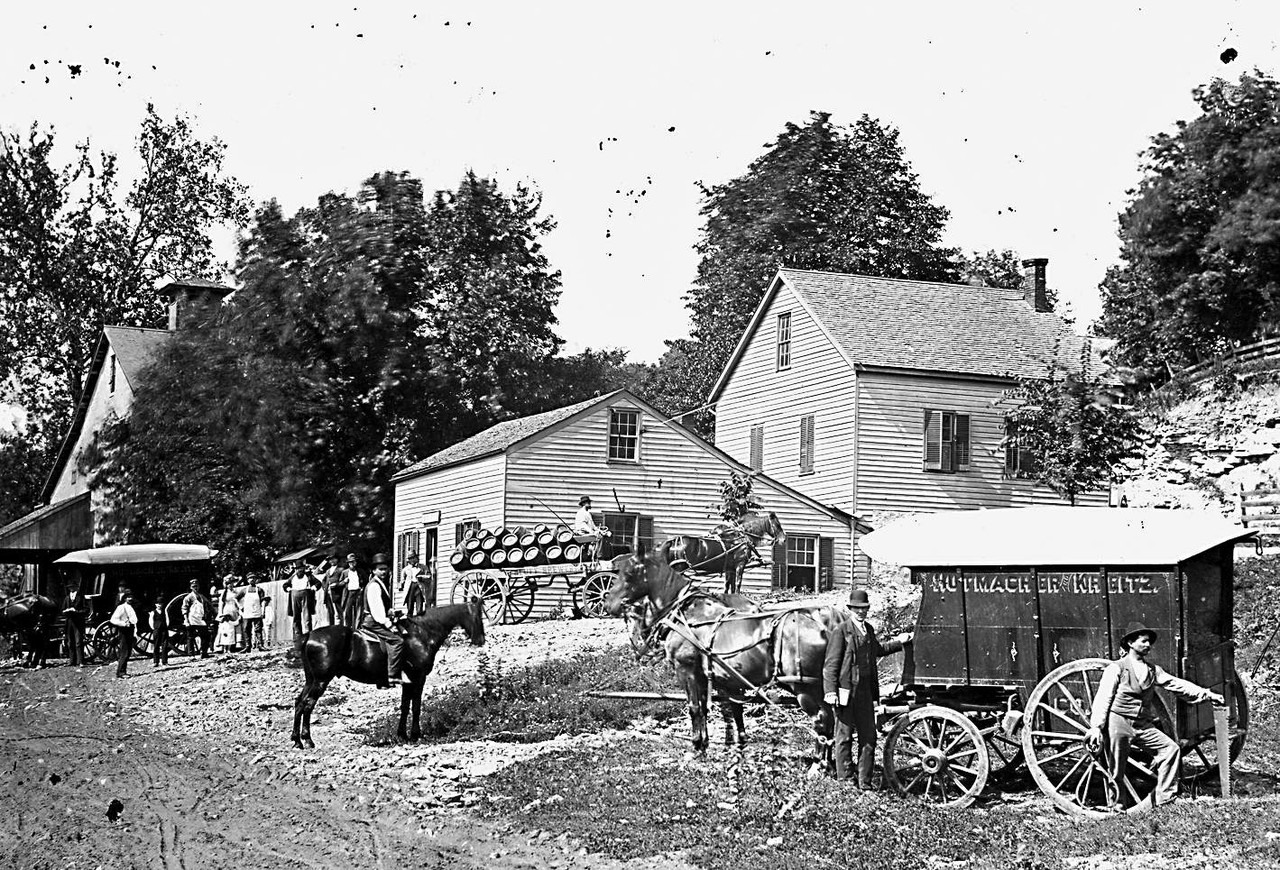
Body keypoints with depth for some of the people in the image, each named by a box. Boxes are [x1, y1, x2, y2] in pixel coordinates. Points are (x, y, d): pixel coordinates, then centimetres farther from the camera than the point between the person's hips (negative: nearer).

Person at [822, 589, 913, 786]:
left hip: (866, 690, 6)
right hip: (846, 691, -6)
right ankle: (844, 779, 14)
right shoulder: (840, 632, -8)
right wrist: (831, 691, -17)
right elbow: (831, 664, -10)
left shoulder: (868, 629, 12)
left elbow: (877, 650, 32)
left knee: (868, 737, 7)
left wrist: (898, 642, 26)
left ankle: (864, 781, 16)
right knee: (844, 736, 4)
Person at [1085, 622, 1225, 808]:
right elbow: (1103, 698, -8)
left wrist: (1208, 694, 3)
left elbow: (1177, 684, 11)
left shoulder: (1153, 670, 15)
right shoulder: (1116, 668, -2)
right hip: (1118, 723, -6)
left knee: (1170, 748, -5)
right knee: (1116, 771, -3)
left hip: (1143, 725, 6)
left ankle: (1165, 799, -2)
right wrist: (1096, 727, -18)